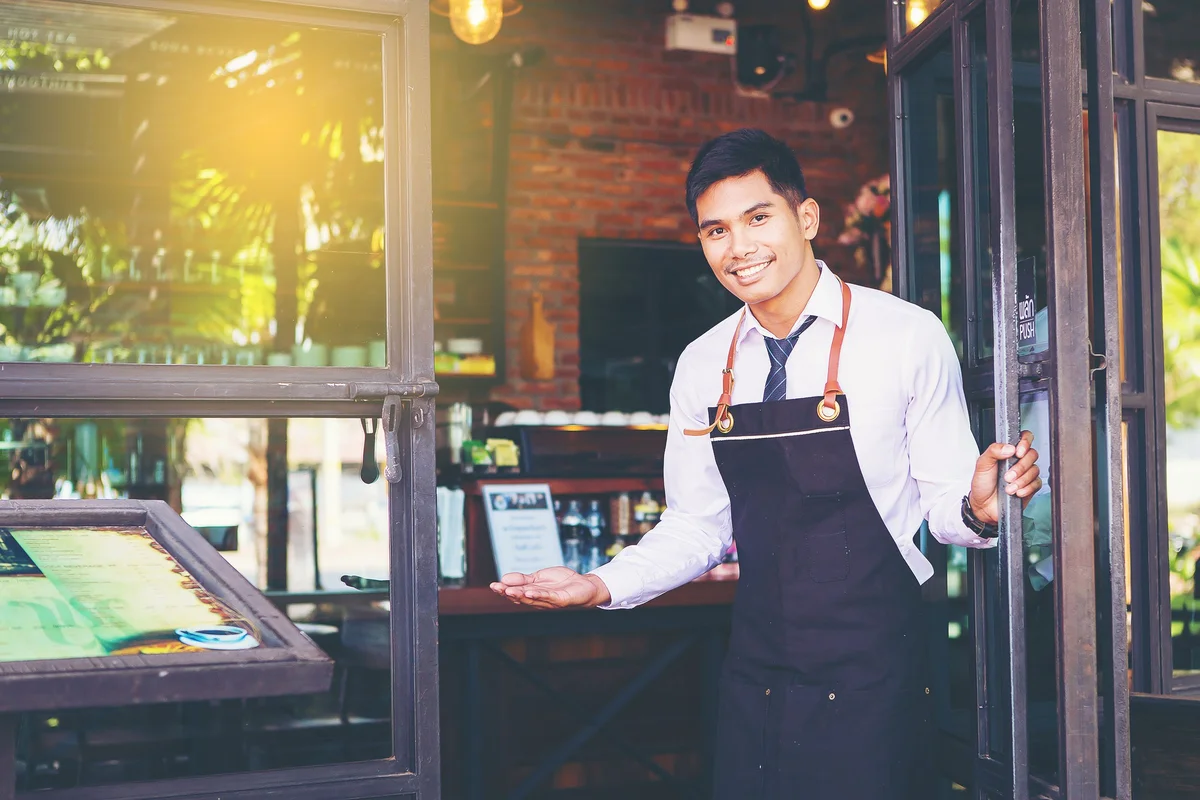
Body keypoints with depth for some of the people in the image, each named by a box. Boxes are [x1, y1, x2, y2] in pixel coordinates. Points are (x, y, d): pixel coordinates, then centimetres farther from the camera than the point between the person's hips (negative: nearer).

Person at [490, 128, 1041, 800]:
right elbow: (699, 527, 10)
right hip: (756, 677, 4)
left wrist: (977, 509, -25)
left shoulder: (908, 337, -9)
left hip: (872, 674, -3)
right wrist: (601, 585, -4)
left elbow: (943, 501, -3)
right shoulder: (703, 367, 4)